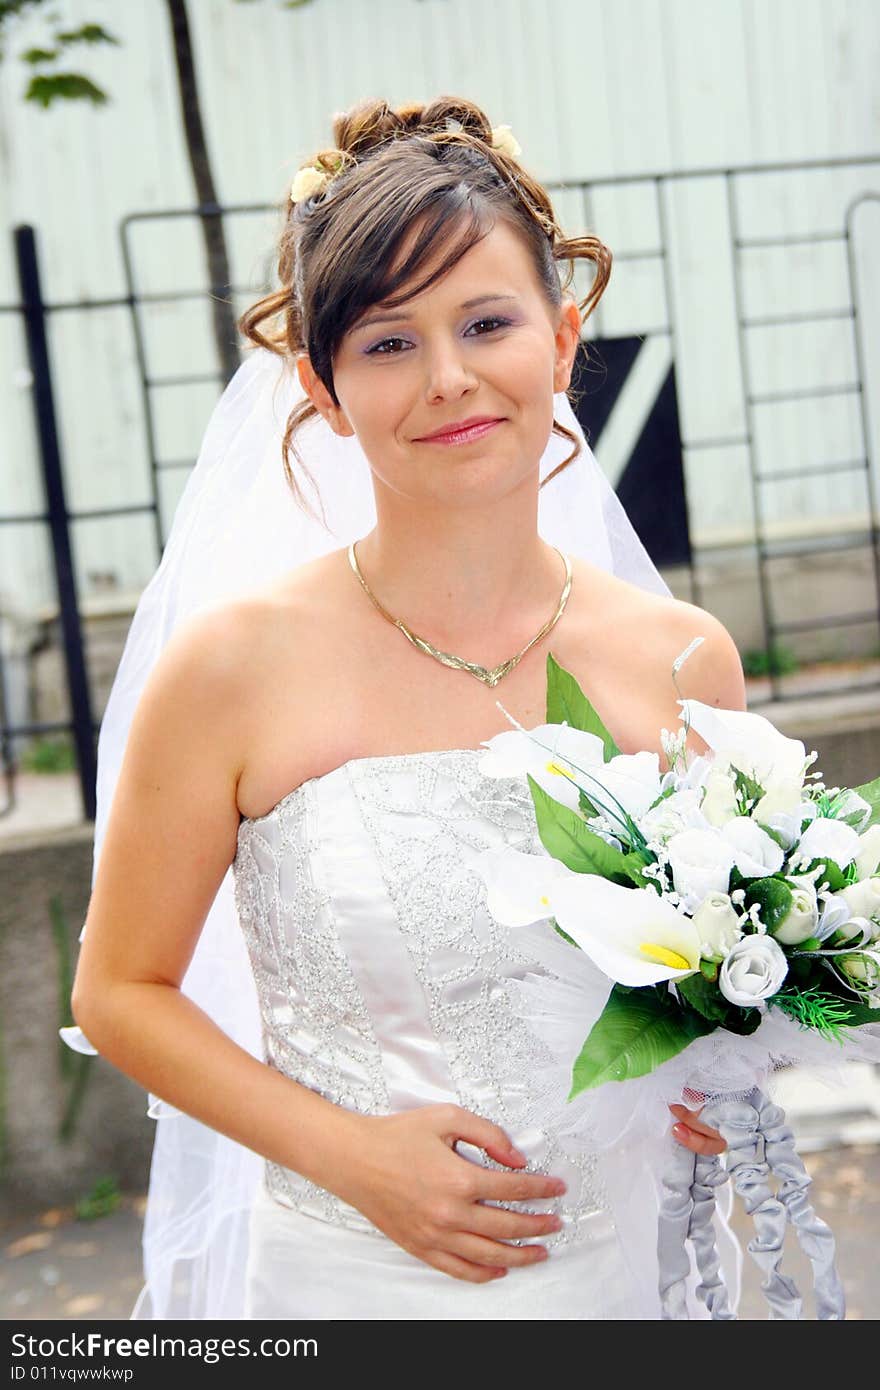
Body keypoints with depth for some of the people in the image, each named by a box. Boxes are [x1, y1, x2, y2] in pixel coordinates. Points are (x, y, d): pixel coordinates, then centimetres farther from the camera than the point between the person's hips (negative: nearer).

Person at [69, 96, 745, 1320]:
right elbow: (121, 991, -5)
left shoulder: (683, 660, -5)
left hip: (611, 1267, 3)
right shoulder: (239, 663, -14)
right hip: (341, 1276, -3)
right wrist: (348, 1151, -15)